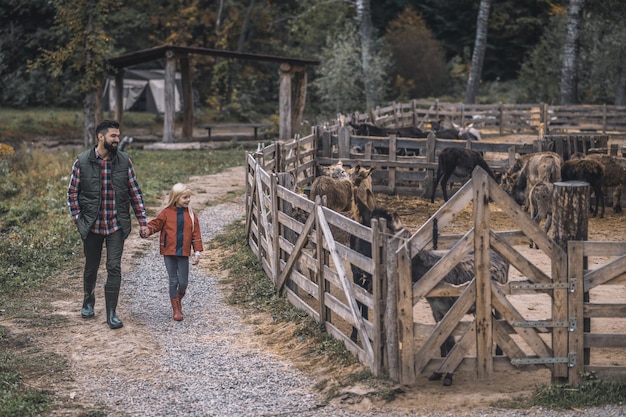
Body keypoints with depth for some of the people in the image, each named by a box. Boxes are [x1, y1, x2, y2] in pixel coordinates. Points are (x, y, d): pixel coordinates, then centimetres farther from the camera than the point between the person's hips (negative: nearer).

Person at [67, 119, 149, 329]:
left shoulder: (124, 161, -1)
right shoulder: (82, 162, -6)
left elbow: (135, 193, 3)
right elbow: (72, 193, 1)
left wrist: (142, 221, 0)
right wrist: (78, 220, -6)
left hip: (117, 225, 0)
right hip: (92, 225, 0)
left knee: (114, 268, -6)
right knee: (91, 267, 14)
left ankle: (111, 313, 0)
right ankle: (88, 302, 39)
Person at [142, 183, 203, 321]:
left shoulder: (191, 215, 2)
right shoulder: (166, 213, -3)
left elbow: (196, 234, 3)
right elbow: (155, 224, -5)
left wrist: (197, 251, -1)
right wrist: (147, 230, -27)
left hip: (183, 253, 1)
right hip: (169, 252, -1)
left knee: (183, 282, 3)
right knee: (173, 281, 4)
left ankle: (179, 300, 33)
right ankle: (176, 309, 13)